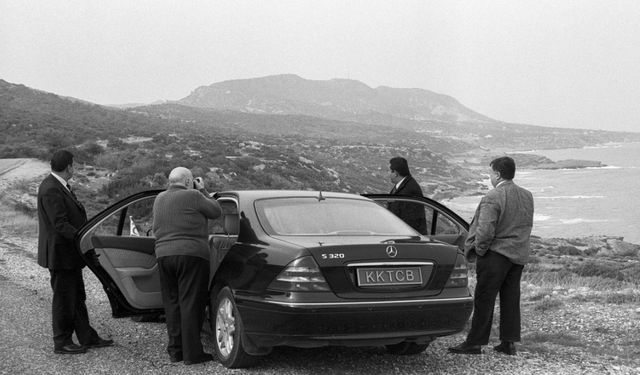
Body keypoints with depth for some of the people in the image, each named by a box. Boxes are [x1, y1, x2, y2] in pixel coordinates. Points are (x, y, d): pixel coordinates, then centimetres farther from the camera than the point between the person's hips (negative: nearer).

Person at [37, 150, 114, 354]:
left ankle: (87, 337, 25)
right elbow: (60, 224, -26)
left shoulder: (60, 186, 10)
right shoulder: (51, 190, -21)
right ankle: (61, 343, 12)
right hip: (60, 253, -10)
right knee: (63, 299, 1)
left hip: (70, 254, 10)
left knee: (77, 297, 16)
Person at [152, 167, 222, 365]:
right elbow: (216, 211, 2)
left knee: (171, 303, 12)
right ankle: (192, 353, -4)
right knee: (190, 304, -4)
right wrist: (202, 191, 15)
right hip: (191, 254, -6)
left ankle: (175, 350, 14)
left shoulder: (159, 199, 14)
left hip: (163, 254, 6)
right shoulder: (192, 196, -6)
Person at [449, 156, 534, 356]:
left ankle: (474, 343, 5)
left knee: (484, 300, 0)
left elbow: (485, 231, -22)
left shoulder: (492, 197, -18)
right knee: (511, 299, 12)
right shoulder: (527, 196, 6)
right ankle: (509, 342, 15)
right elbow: (527, 226, 13)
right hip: (519, 255, 7)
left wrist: (478, 250, -8)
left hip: (495, 255, -7)